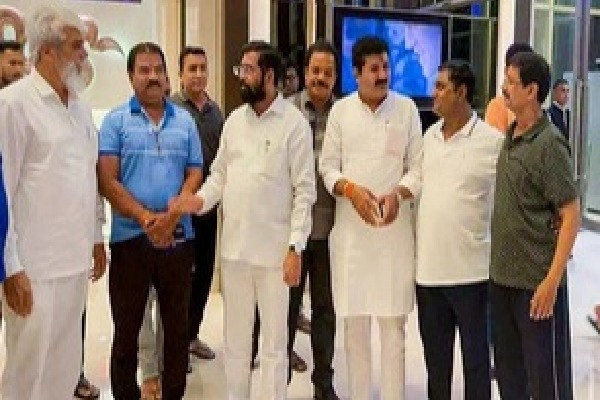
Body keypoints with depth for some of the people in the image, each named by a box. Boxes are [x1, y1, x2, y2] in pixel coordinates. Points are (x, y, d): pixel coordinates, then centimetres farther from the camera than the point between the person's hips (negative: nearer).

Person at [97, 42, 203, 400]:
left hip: (179, 236, 2)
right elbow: (107, 180, -7)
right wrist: (145, 218, -17)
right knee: (127, 328, 8)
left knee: (178, 325, 10)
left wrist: (171, 216, -13)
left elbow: (195, 174, 3)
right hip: (130, 236, -2)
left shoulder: (185, 121, 8)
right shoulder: (115, 120, 0)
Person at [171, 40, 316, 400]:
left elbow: (305, 191, -10)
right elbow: (220, 174, 13)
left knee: (274, 341, 7)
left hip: (274, 249, -5)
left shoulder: (294, 122, -7)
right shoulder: (234, 119, 9)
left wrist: (295, 247, -15)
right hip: (234, 246, 5)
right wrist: (201, 199, -8)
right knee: (235, 337, 17)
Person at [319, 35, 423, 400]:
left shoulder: (406, 108, 5)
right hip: (350, 227, 1)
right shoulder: (341, 110, 5)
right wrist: (350, 189, -14)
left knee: (393, 319, 0)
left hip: (395, 227, 0)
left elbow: (418, 166, 4)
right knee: (354, 319, 7)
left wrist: (398, 194, -14)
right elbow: (327, 166, 5)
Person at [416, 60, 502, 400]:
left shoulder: (493, 141, -10)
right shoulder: (429, 136, 8)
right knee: (435, 354, 17)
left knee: (475, 354, 8)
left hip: (470, 268, -5)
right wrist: (417, 247, 13)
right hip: (428, 266, 5)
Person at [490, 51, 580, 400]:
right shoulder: (511, 135, 7)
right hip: (502, 274, 7)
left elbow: (571, 214, -16)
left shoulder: (548, 144, -15)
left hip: (535, 279, -7)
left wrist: (553, 279, -21)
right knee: (506, 364, 17)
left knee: (539, 370, 6)